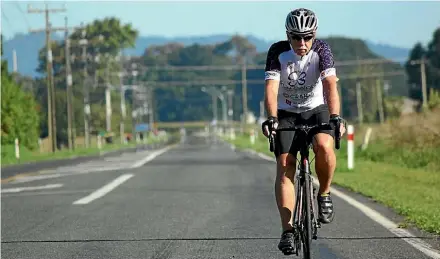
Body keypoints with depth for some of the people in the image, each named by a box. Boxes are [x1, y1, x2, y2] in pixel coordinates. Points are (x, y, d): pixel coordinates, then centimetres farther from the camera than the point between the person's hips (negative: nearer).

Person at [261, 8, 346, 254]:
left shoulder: (322, 49, -18)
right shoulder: (278, 52, -18)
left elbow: (330, 85, -30)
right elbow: (271, 88, -27)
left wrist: (335, 117, -45)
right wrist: (271, 118, -44)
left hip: (317, 110, -1)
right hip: (287, 113, 1)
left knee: (324, 146, -31)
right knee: (285, 166, -14)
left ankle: (324, 195, -5)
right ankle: (288, 229, -15)